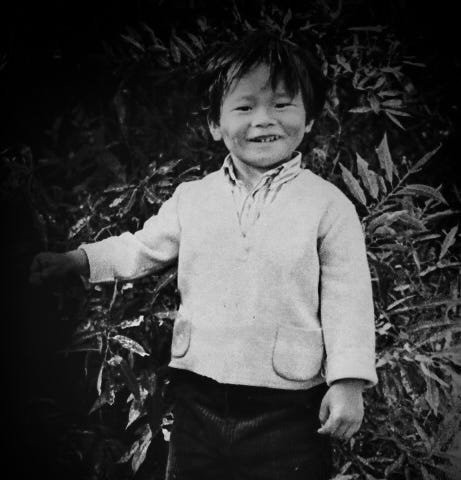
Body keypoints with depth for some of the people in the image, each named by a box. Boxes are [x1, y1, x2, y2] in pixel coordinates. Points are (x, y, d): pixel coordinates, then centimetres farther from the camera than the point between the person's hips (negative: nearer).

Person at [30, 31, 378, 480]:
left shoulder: (328, 204, -5)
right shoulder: (192, 198, 4)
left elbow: (348, 299, -5)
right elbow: (142, 249, 16)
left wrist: (348, 382, -10)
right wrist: (75, 260, 6)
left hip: (287, 408, -3)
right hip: (199, 396, 3)